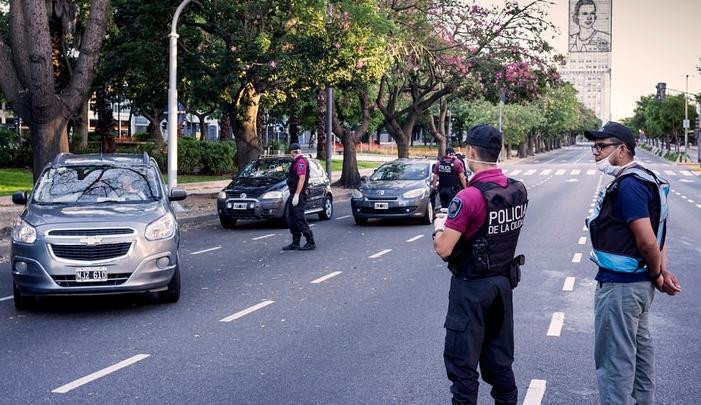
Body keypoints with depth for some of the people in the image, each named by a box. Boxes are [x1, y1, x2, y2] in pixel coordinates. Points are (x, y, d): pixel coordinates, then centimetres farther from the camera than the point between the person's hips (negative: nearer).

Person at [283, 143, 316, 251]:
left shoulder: (301, 161, -14)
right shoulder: (296, 162, 18)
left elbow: (302, 178, -22)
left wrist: (296, 195, -25)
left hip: (299, 195, -11)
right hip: (293, 194, 11)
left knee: (300, 220, -8)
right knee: (291, 220, 12)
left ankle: (311, 243, -3)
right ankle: (295, 243, 17)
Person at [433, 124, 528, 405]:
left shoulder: (468, 198, -23)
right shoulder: (519, 191, -1)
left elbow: (443, 249, -21)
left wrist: (440, 226, 0)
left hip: (471, 287, -7)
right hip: (504, 282, 7)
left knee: (462, 362, 4)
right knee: (500, 358, 19)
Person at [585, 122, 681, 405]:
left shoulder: (628, 185, -21)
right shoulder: (640, 178, 11)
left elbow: (647, 241, -24)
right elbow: (656, 233, 14)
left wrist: (657, 275, -8)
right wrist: (663, 272, 6)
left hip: (620, 286, -11)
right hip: (638, 283, 11)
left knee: (614, 359, -2)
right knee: (640, 349, 21)